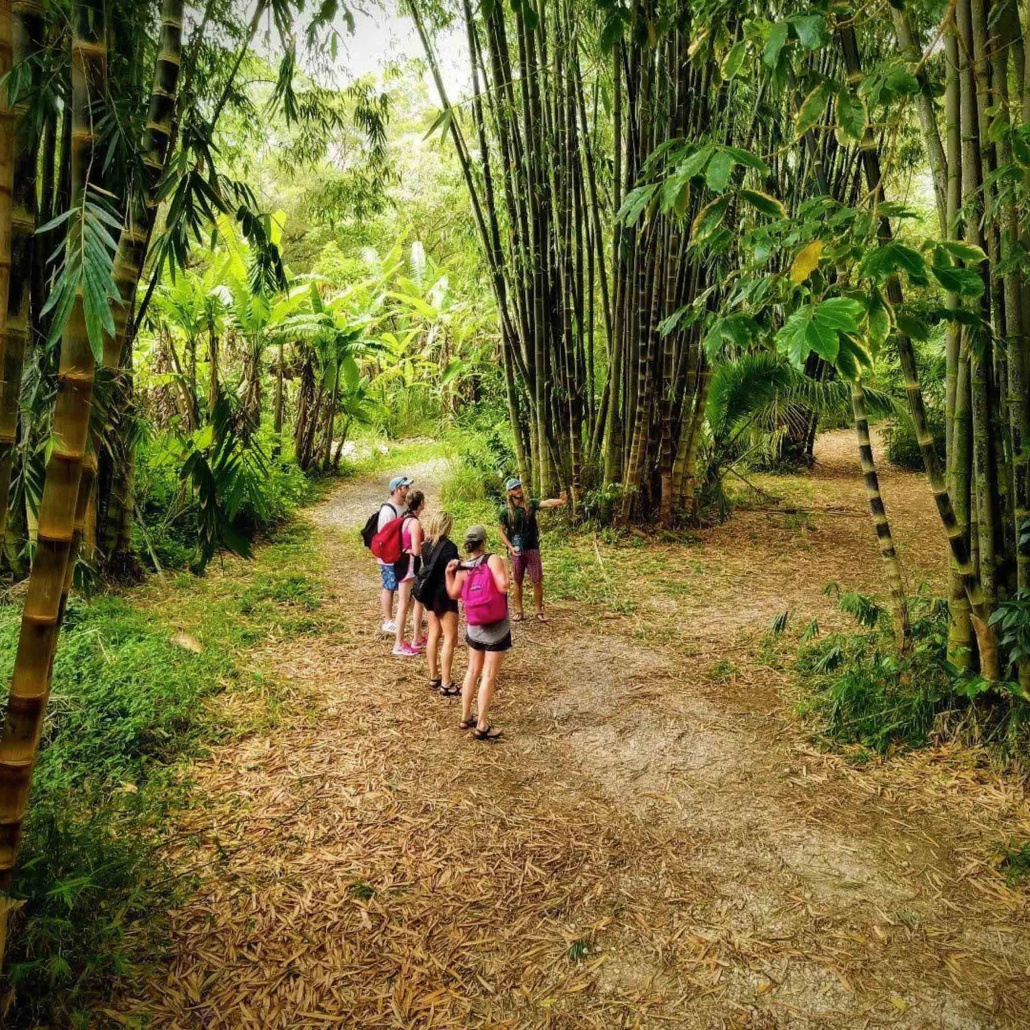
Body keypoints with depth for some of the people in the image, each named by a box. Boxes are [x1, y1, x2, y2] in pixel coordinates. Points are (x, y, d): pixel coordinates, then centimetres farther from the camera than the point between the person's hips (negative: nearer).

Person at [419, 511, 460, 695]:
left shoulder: (427, 545, 4)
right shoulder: (448, 546, -18)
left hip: (430, 594, 8)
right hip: (444, 595, -8)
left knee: (434, 635, 14)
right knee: (450, 638, -2)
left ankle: (434, 678, 21)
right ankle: (446, 684, -2)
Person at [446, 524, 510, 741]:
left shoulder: (462, 569, -2)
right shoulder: (493, 559, -17)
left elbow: (453, 594, 9)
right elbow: (503, 587, -27)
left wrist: (449, 573, 12)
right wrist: (504, 569, -9)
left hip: (474, 626, 5)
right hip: (496, 627, -5)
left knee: (473, 671, 20)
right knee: (489, 676, 1)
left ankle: (466, 717, 30)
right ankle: (482, 727, 6)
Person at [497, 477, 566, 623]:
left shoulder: (530, 505, -3)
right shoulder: (506, 511, -3)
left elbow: (547, 503, -22)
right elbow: (502, 531, 4)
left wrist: (559, 500, -42)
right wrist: (510, 547, -9)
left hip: (533, 549, 0)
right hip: (516, 551, 0)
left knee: (537, 581, 2)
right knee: (518, 581, 9)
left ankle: (539, 611, 13)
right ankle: (519, 611, 20)